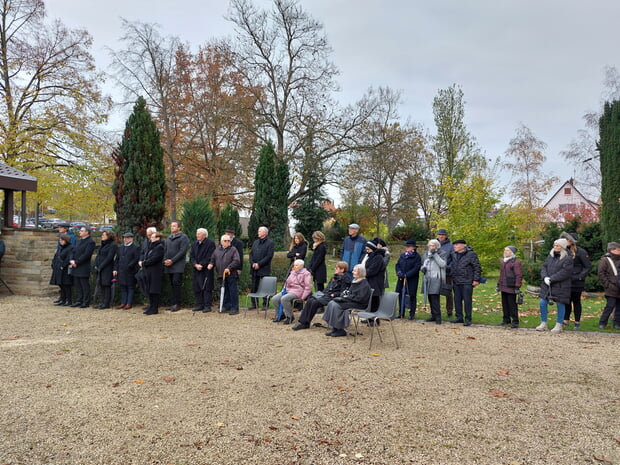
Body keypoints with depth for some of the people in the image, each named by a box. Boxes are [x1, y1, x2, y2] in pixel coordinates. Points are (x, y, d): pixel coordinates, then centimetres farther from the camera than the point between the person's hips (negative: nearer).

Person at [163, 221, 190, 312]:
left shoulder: (183, 237, -3)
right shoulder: (169, 238, 20)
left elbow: (182, 251, -12)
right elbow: (166, 250, 21)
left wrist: (172, 260, -16)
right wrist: (165, 260, 2)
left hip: (178, 265, -7)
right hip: (169, 265, 7)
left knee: (176, 283, -12)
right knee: (173, 284, 8)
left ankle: (177, 304, -8)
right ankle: (174, 304, 11)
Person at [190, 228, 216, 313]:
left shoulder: (210, 243, -7)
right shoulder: (194, 244, 15)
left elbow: (210, 257, -13)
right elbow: (191, 256, 9)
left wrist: (202, 265, -16)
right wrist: (196, 265, -8)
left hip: (207, 270, -7)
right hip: (196, 270, 7)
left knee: (207, 288, -6)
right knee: (196, 288, 8)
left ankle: (207, 306, -1)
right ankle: (200, 305, 17)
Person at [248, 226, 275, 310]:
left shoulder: (270, 243, -3)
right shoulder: (256, 242, 18)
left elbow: (269, 256, -12)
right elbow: (251, 253, 14)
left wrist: (259, 264, -15)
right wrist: (252, 263, -3)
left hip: (264, 269, -6)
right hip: (254, 269, 6)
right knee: (254, 288, 9)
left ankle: (265, 304, 6)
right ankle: (254, 304, 17)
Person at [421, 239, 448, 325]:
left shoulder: (442, 254, -1)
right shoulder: (426, 254, 18)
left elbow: (443, 264, -15)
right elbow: (423, 264, 28)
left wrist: (435, 254, -18)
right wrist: (422, 268, 4)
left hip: (436, 279, -6)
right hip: (427, 278, 7)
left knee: (435, 297, -14)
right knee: (430, 298, 9)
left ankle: (438, 317, -9)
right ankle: (433, 315, 17)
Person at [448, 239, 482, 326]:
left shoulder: (471, 254, -7)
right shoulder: (453, 254, 10)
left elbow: (477, 267, -6)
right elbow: (450, 266, 23)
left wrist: (476, 279, -10)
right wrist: (451, 277, 17)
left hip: (467, 282, -6)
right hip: (456, 282, 6)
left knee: (467, 301, -2)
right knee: (457, 300, 11)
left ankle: (468, 319, 6)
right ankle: (459, 317, 22)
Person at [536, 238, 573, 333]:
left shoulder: (568, 258, -9)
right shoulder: (550, 256, 12)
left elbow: (565, 272, -18)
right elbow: (544, 267, 9)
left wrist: (551, 279, -19)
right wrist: (545, 277, -9)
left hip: (560, 286, -6)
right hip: (547, 285, 6)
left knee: (560, 304, 4)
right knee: (543, 303, 3)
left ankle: (559, 326, 16)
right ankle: (543, 324, 16)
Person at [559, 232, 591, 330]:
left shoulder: (580, 252, -9)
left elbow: (588, 267, -7)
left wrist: (580, 277, -15)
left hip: (577, 283, -4)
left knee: (576, 301, 5)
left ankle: (577, 322, 14)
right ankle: (566, 321, 16)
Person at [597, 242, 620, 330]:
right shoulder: (605, 260, -4)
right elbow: (601, 274, -8)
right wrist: (607, 284, -12)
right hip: (612, 289, -6)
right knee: (610, 306, -8)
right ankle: (602, 323, 1)